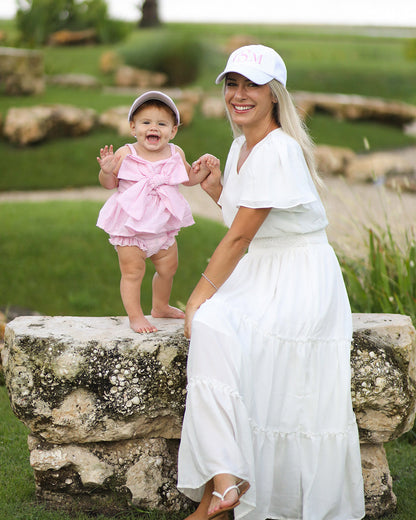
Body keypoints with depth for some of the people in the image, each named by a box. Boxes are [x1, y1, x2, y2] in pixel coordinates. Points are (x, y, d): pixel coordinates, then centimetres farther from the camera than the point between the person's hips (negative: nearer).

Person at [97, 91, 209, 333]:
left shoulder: (176, 154, -2)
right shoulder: (125, 154, -13)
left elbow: (189, 178, 14)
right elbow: (109, 183, -5)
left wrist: (204, 169, -3)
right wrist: (106, 170, -25)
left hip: (163, 227, 5)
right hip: (130, 226, -5)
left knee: (168, 268, 19)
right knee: (133, 271, -4)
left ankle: (160, 307, 41)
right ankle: (136, 316, 8)